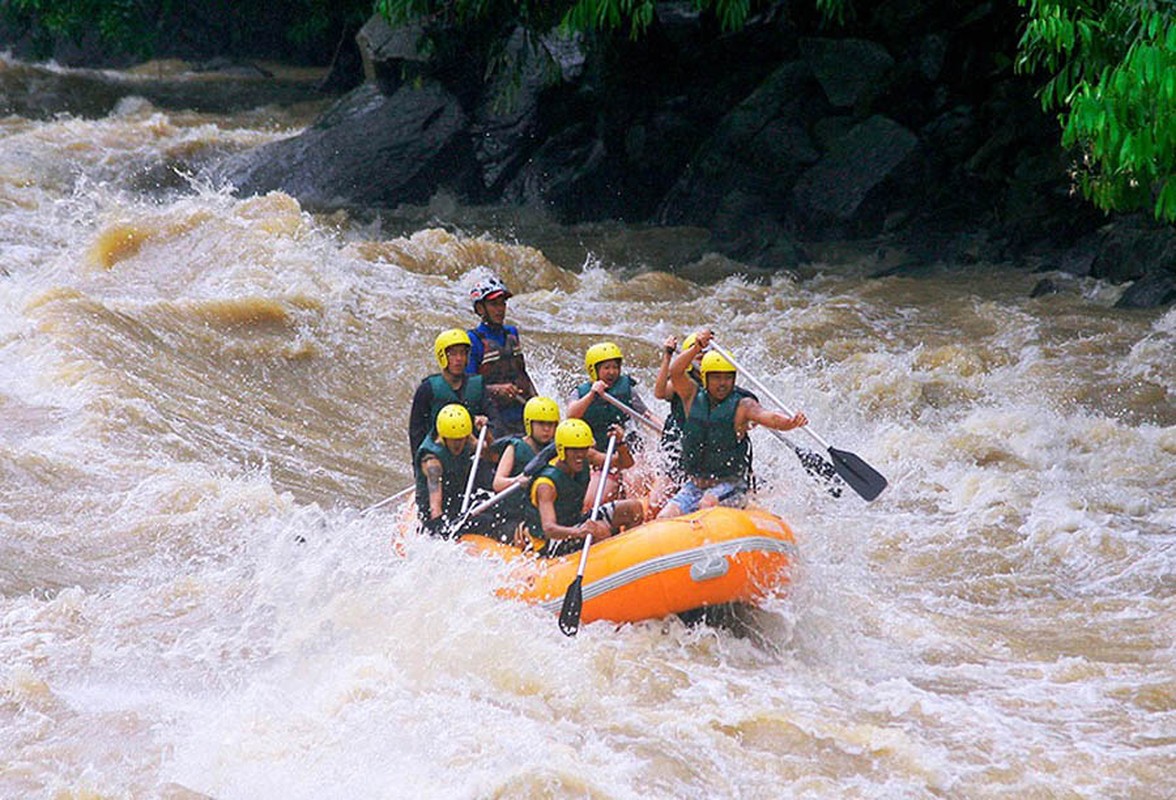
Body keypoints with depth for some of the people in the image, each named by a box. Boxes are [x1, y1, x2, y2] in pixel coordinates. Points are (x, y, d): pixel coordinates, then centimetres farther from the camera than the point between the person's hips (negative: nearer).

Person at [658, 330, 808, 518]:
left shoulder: (742, 405, -7)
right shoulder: (694, 398, 3)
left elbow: (771, 418, -23)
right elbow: (675, 372, -12)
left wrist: (791, 423, -45)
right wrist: (696, 348, -27)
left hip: (731, 485, -4)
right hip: (695, 485, 4)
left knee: (707, 504, -34)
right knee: (665, 517, -13)